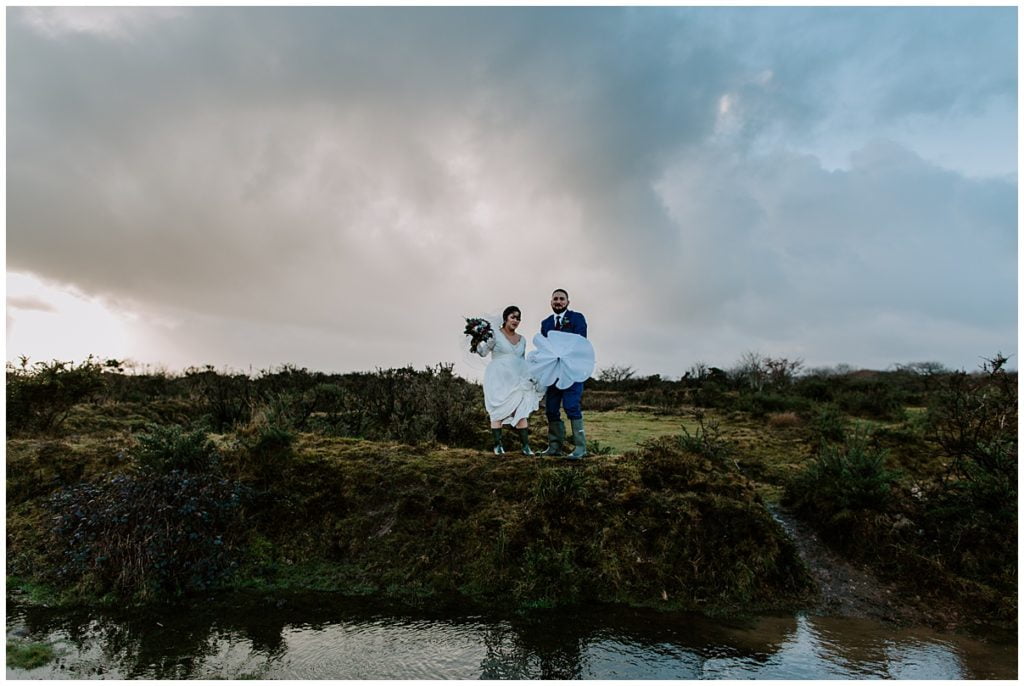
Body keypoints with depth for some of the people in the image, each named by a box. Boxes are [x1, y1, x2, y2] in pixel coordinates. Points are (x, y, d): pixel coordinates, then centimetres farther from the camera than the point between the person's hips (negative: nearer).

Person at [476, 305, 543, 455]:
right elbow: (482, 352, -9)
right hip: (498, 379, -4)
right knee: (498, 411, -1)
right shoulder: (495, 335, -1)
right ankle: (497, 445, 5)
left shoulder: (522, 340, 15)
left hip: (516, 379, 4)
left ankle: (525, 446, -2)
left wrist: (528, 378, 16)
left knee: (521, 411, -3)